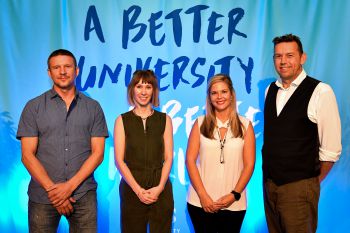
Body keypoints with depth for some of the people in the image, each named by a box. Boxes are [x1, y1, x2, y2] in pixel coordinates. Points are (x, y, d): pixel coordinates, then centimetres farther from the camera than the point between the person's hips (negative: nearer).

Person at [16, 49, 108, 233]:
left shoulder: (93, 107, 4)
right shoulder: (34, 107, 3)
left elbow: (97, 153, -1)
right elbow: (27, 155, -2)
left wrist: (70, 186, -10)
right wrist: (51, 189, -10)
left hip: (83, 194, 0)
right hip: (43, 195, 0)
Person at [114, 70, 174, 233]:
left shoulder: (164, 120, 6)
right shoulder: (122, 120, 2)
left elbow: (168, 157, 3)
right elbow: (119, 160, -3)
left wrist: (160, 187, -10)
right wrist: (138, 190, -11)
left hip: (161, 190, 1)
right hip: (132, 189, -1)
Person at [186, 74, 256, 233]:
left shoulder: (245, 125, 2)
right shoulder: (200, 123, 2)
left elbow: (249, 164, 1)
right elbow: (190, 160, -2)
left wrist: (234, 194, -8)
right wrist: (202, 195, -8)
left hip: (234, 204, 0)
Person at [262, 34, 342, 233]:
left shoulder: (320, 92, -14)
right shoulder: (270, 89, 5)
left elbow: (331, 149, -11)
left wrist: (314, 182, -1)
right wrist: (268, 175, 11)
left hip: (298, 186, -5)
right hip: (269, 182, 6)